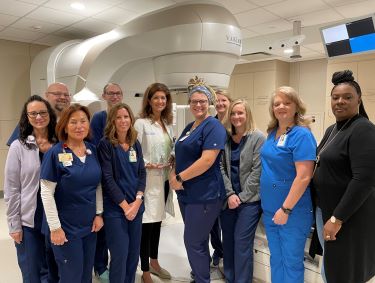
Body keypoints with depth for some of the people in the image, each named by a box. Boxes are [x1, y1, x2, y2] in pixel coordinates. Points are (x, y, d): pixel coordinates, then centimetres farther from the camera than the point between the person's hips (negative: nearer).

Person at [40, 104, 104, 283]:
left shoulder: (92, 150, 2)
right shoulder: (55, 153, -13)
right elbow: (46, 193, -14)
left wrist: (99, 214, 2)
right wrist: (55, 227, -14)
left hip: (90, 224, 5)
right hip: (66, 226, -5)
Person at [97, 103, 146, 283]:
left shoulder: (135, 144, 8)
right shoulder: (105, 144, -9)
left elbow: (142, 173, 6)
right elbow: (107, 179, -13)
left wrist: (138, 200, -8)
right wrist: (125, 205, -13)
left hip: (136, 205, 5)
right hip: (115, 208, -5)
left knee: (134, 252, 14)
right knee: (120, 254, 2)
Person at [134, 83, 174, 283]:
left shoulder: (168, 124, 11)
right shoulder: (141, 123, -9)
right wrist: (148, 165, -24)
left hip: (164, 179, 7)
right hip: (148, 181, -7)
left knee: (157, 221, 18)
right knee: (147, 223, -1)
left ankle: (154, 262, 35)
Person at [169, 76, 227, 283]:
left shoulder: (213, 126, -14)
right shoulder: (189, 127, 13)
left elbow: (207, 160, -24)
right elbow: (182, 156, 17)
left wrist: (179, 178, -18)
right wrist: (173, 175, -2)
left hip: (204, 196, -8)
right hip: (186, 194, 9)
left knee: (193, 242, 1)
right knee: (197, 240, 21)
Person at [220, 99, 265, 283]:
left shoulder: (258, 137, -6)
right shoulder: (225, 138, 6)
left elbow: (257, 171, -10)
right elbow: (221, 168, 2)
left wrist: (242, 196, -11)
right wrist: (229, 194, -8)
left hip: (250, 199, -4)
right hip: (228, 199, 5)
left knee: (242, 243, -1)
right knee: (227, 240, 13)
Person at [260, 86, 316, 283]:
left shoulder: (301, 135, -16)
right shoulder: (272, 133, 7)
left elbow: (304, 177, -22)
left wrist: (286, 209, -21)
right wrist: (272, 206, 14)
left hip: (293, 211, -7)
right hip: (270, 209, 7)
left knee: (291, 262, 9)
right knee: (276, 259, 20)